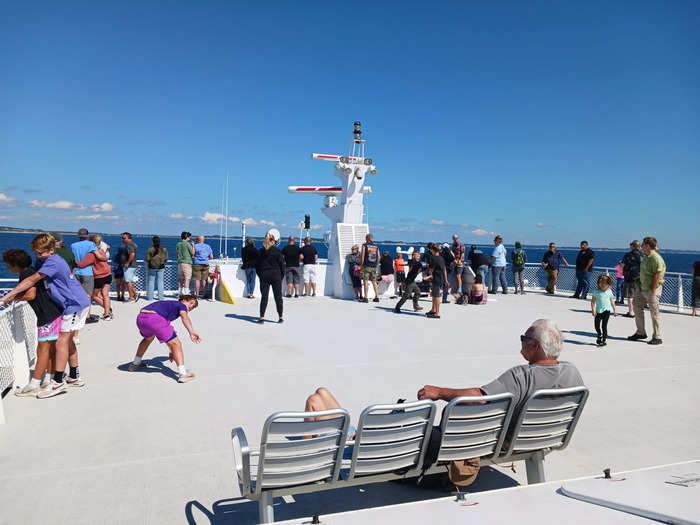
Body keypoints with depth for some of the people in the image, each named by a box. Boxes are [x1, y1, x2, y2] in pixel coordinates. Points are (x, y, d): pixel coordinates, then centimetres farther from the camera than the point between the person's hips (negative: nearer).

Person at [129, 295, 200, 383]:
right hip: (154, 318, -9)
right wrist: (191, 332, -28)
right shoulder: (181, 305, 16)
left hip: (140, 318, 9)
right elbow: (184, 317, -12)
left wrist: (171, 351, 47)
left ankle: (135, 363, 54)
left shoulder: (169, 304, 37)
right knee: (176, 344, -3)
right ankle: (183, 373, -15)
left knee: (148, 338, 39)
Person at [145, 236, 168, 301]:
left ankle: (150, 297, 9)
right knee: (160, 281, 6)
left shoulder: (150, 249, -7)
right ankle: (160, 297, 6)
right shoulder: (164, 249, -1)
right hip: (161, 267, 1)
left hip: (152, 267, -1)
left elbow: (147, 260, -5)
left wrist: (148, 265, 15)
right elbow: (166, 259, 2)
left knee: (151, 281, 8)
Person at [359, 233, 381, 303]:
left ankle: (366, 298, -6)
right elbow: (379, 257, 10)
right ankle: (377, 297, 10)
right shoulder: (376, 246, 11)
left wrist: (361, 265, -1)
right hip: (374, 267, 5)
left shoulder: (364, 245, -2)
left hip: (366, 266, -5)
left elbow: (362, 256, -7)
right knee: (374, 282, 10)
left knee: (366, 282, -3)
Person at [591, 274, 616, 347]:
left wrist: (614, 310, 18)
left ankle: (604, 340, 7)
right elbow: (593, 301, -4)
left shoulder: (609, 292, 4)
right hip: (598, 311, 0)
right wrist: (593, 310, -14)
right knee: (597, 325, 4)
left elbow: (612, 301, 15)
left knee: (604, 326, -4)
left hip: (606, 311, 0)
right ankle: (600, 335, 33)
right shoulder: (596, 292, -4)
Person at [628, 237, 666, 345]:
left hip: (652, 289, -10)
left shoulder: (656, 258, -17)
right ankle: (640, 333, 24)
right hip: (642, 288, 10)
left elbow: (657, 275, -20)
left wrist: (653, 290, -19)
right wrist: (640, 284, 15)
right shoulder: (646, 257, 13)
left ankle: (657, 337, 7)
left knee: (654, 312, -2)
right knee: (637, 307, 13)